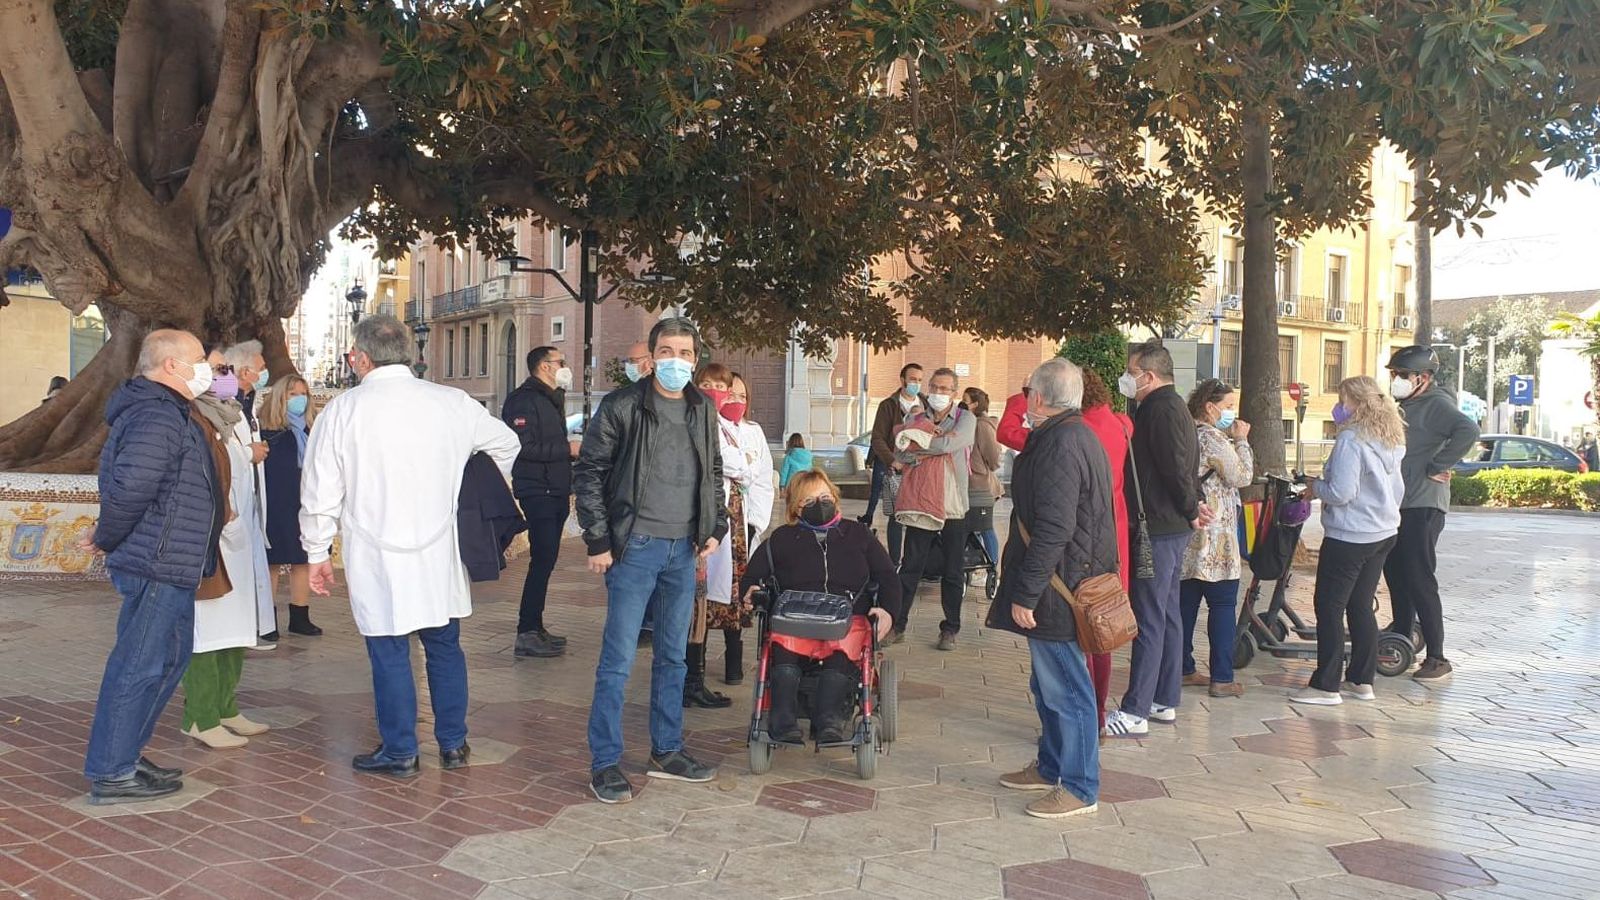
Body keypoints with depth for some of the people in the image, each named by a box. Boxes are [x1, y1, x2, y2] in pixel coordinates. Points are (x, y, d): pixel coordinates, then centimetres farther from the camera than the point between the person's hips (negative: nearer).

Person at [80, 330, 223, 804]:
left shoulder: (169, 413, 17)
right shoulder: (158, 416, -18)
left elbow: (126, 485, 21)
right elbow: (130, 487, -27)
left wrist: (109, 537, 16)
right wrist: (107, 540, -14)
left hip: (170, 565, 11)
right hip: (158, 564, -11)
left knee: (171, 657, 19)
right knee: (140, 665, -2)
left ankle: (124, 753, 29)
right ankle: (111, 773, 8)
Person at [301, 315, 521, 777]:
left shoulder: (342, 410, -9)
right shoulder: (453, 404, -3)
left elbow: (320, 493, -5)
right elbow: (507, 444, 11)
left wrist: (317, 553, 8)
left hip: (377, 558, -3)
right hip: (440, 553, 3)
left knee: (390, 653, 8)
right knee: (445, 645, 16)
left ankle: (399, 751, 18)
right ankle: (453, 743, 26)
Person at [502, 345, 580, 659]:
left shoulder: (553, 400, 21)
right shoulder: (523, 400, -11)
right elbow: (525, 448, -22)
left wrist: (568, 488, 20)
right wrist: (568, 449, -16)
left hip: (556, 494, 10)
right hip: (537, 494, -9)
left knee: (546, 561, 11)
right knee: (542, 560, -11)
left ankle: (535, 627, 19)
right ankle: (527, 634, -7)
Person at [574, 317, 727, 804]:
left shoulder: (704, 410, 8)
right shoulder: (621, 406, -8)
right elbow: (588, 473, -7)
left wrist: (715, 527, 9)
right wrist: (598, 542, -10)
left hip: (684, 549, 6)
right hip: (635, 547, -5)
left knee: (673, 656, 14)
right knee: (618, 659, -1)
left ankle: (666, 751, 27)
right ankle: (604, 762, 10)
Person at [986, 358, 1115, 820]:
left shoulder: (1060, 444, -20)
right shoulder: (1078, 435, 14)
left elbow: (1052, 530, -26)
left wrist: (1025, 594, -22)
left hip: (1057, 587, -11)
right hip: (1070, 583, 11)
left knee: (1065, 689, -1)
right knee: (1050, 685, 21)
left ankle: (1080, 789, 8)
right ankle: (1051, 767, 35)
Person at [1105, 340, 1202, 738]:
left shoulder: (1161, 409, -15)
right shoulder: (1173, 406, 17)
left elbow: (1177, 467, -21)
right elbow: (1185, 464, 18)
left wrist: (1190, 511, -9)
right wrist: (1191, 509, 10)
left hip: (1159, 528, -11)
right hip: (1174, 526, 11)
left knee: (1149, 618, -7)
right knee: (1167, 614, 15)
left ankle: (1135, 712, -3)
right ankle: (1165, 701, 24)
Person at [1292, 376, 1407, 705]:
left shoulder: (1351, 440, -18)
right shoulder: (1391, 440, 10)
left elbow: (1341, 492, -22)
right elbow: (1398, 489, 18)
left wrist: (1316, 487, -4)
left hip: (1349, 537, -9)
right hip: (1383, 533, 9)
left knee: (1329, 607, -2)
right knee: (1361, 606, 15)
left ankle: (1326, 685, 0)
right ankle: (1361, 680, 21)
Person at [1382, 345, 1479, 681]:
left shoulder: (1437, 404, -13)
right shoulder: (1404, 405, 16)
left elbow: (1468, 430, -31)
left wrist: (1436, 467, -24)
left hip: (1422, 506, -9)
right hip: (1397, 503, 9)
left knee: (1419, 578, -10)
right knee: (1395, 572, 17)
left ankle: (1436, 657, -5)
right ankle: (1401, 633, 32)